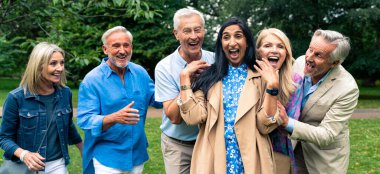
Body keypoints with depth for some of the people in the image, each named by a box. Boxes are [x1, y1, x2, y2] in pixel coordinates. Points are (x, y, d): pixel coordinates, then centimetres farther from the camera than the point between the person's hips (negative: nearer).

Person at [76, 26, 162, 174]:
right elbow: (85, 120, -19)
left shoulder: (140, 73, 2)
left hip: (137, 154, 5)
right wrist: (114, 118, -35)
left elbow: (157, 99, 12)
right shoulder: (92, 80, -14)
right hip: (107, 158, -5)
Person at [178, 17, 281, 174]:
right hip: (213, 160, 1)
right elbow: (193, 117, -11)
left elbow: (265, 126, -8)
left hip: (249, 161, -1)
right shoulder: (209, 77, 3)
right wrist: (185, 77, -7)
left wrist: (271, 87, -16)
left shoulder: (260, 77, 0)